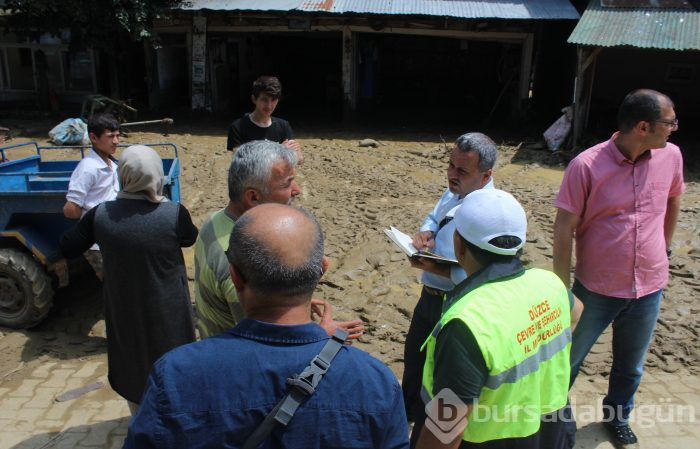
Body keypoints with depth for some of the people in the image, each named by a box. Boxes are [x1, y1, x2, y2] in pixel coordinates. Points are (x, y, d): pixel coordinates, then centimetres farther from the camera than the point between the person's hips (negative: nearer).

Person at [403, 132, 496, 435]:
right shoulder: (454, 192, -2)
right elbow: (433, 218, 13)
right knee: (414, 354, 26)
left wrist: (436, 268, -31)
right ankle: (410, 412, 53)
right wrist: (425, 234, -8)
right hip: (430, 295, 9)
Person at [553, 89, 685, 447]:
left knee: (630, 367, 24)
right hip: (596, 289, -4)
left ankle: (618, 415, 50)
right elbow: (564, 229, -16)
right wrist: (562, 290, -13)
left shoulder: (671, 156, -6)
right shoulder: (586, 166, -20)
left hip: (649, 289, 4)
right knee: (567, 362, 14)